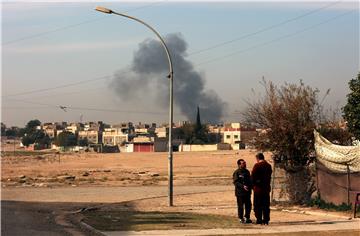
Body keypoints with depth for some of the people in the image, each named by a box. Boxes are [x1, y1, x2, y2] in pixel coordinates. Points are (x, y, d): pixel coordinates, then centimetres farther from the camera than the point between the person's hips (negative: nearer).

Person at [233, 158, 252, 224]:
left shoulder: (247, 172, 15)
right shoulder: (236, 172, -5)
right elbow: (235, 182, -13)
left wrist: (250, 186, 6)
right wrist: (243, 186, -23)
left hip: (247, 192, 6)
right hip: (240, 192, -6)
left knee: (248, 205, 6)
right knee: (240, 206, -1)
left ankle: (247, 217, 20)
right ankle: (241, 219, 9)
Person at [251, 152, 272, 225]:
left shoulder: (257, 165, -10)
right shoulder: (269, 166, 7)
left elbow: (253, 176, -11)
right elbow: (269, 176, 10)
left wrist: (254, 183, 4)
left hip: (258, 187, -5)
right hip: (267, 187, 5)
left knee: (258, 205, 1)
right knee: (266, 205, 9)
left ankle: (259, 219, -1)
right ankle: (266, 220, 9)